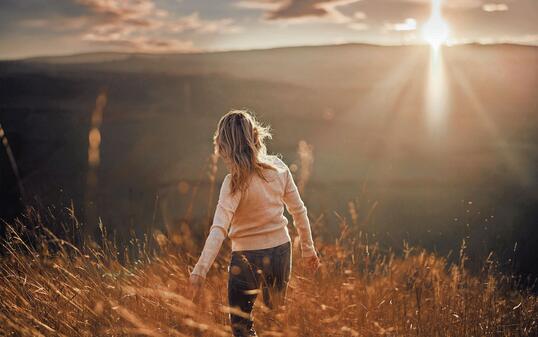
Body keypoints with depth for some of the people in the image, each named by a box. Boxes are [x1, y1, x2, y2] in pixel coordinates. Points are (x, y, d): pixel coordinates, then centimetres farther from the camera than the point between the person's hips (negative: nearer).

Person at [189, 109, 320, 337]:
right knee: (276, 314, 28)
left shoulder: (236, 181, -21)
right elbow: (298, 211, 2)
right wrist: (308, 249, 14)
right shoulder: (278, 168, -6)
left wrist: (200, 271, -36)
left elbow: (219, 229, -31)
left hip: (248, 258, -5)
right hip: (281, 251, 5)